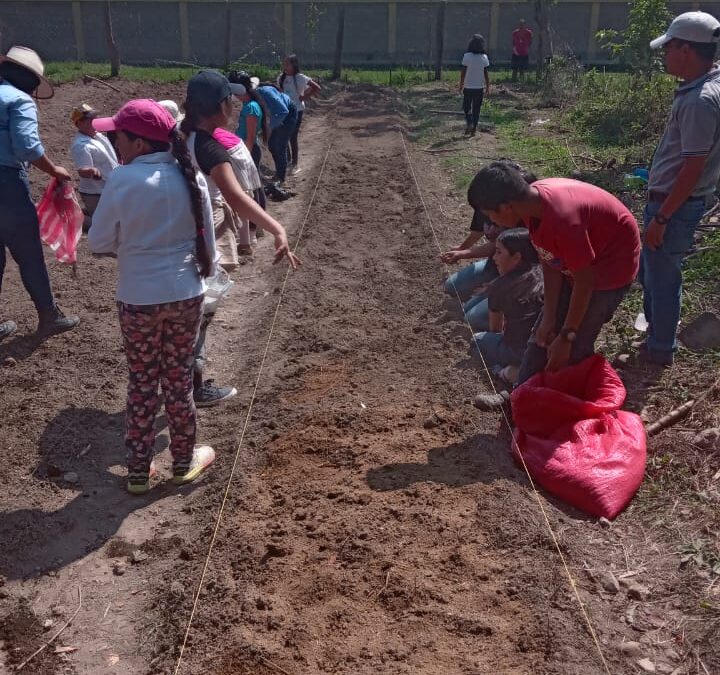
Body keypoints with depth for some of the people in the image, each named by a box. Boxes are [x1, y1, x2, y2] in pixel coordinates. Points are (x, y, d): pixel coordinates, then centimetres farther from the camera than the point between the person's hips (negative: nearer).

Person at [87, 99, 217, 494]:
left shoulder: (123, 180, -14)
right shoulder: (190, 178, -4)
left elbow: (99, 243, -6)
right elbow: (207, 240, 5)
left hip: (138, 298, -2)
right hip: (186, 295, 2)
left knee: (141, 383, 12)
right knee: (178, 380, 15)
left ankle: (138, 472, 24)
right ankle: (184, 462, 29)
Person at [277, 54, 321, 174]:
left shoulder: (301, 78, -14)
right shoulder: (281, 77, 2)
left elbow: (317, 88, -12)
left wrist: (304, 97, -12)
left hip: (296, 111, -5)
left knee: (293, 137, -3)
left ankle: (295, 164, 11)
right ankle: (288, 161, 26)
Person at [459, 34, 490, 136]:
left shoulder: (467, 56, -9)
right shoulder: (484, 57, -5)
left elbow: (463, 72, -6)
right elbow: (486, 74, -2)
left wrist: (461, 85, 5)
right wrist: (487, 87, 6)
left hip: (468, 87, -1)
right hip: (479, 87, 1)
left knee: (466, 107, 13)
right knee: (476, 109, 10)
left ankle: (469, 123, -8)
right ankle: (474, 128, 11)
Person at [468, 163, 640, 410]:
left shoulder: (562, 219, -38)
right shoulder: (531, 202, -14)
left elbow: (584, 281, -28)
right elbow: (549, 262, -8)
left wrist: (566, 336, -21)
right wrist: (549, 318, -8)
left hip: (612, 262, -8)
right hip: (575, 259, 8)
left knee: (576, 346, -5)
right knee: (544, 331, 11)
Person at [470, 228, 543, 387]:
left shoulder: (500, 286, -1)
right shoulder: (543, 273, 9)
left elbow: (495, 327, 15)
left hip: (522, 351, -5)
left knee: (478, 340, 21)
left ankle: (514, 371, -2)